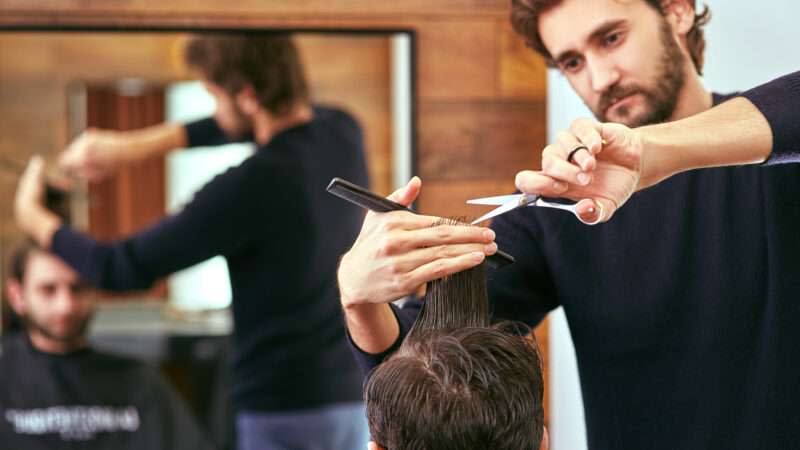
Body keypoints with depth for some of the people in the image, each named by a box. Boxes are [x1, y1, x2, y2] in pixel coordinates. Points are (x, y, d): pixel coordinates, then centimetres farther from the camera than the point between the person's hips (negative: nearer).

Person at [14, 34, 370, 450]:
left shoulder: (249, 186, -19)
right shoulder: (343, 134, 1)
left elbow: (124, 270, -11)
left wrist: (32, 216, 7)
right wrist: (139, 144, 18)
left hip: (284, 413, -7)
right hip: (353, 398, 7)